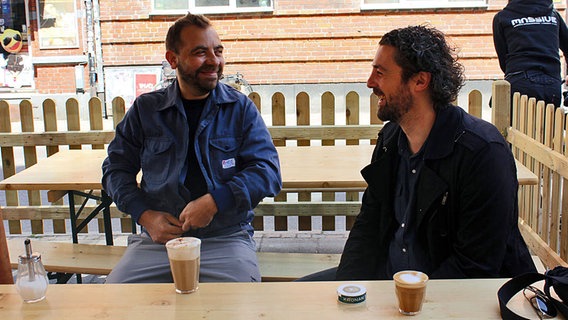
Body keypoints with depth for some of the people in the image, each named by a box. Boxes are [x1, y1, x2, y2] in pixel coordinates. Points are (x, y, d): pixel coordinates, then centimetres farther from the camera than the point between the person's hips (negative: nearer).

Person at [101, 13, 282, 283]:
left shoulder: (241, 108, 6)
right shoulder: (145, 109, 9)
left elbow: (268, 171, -2)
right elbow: (116, 168, 13)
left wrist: (214, 201, -15)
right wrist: (145, 216, -4)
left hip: (227, 238, -1)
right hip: (158, 239, 2)